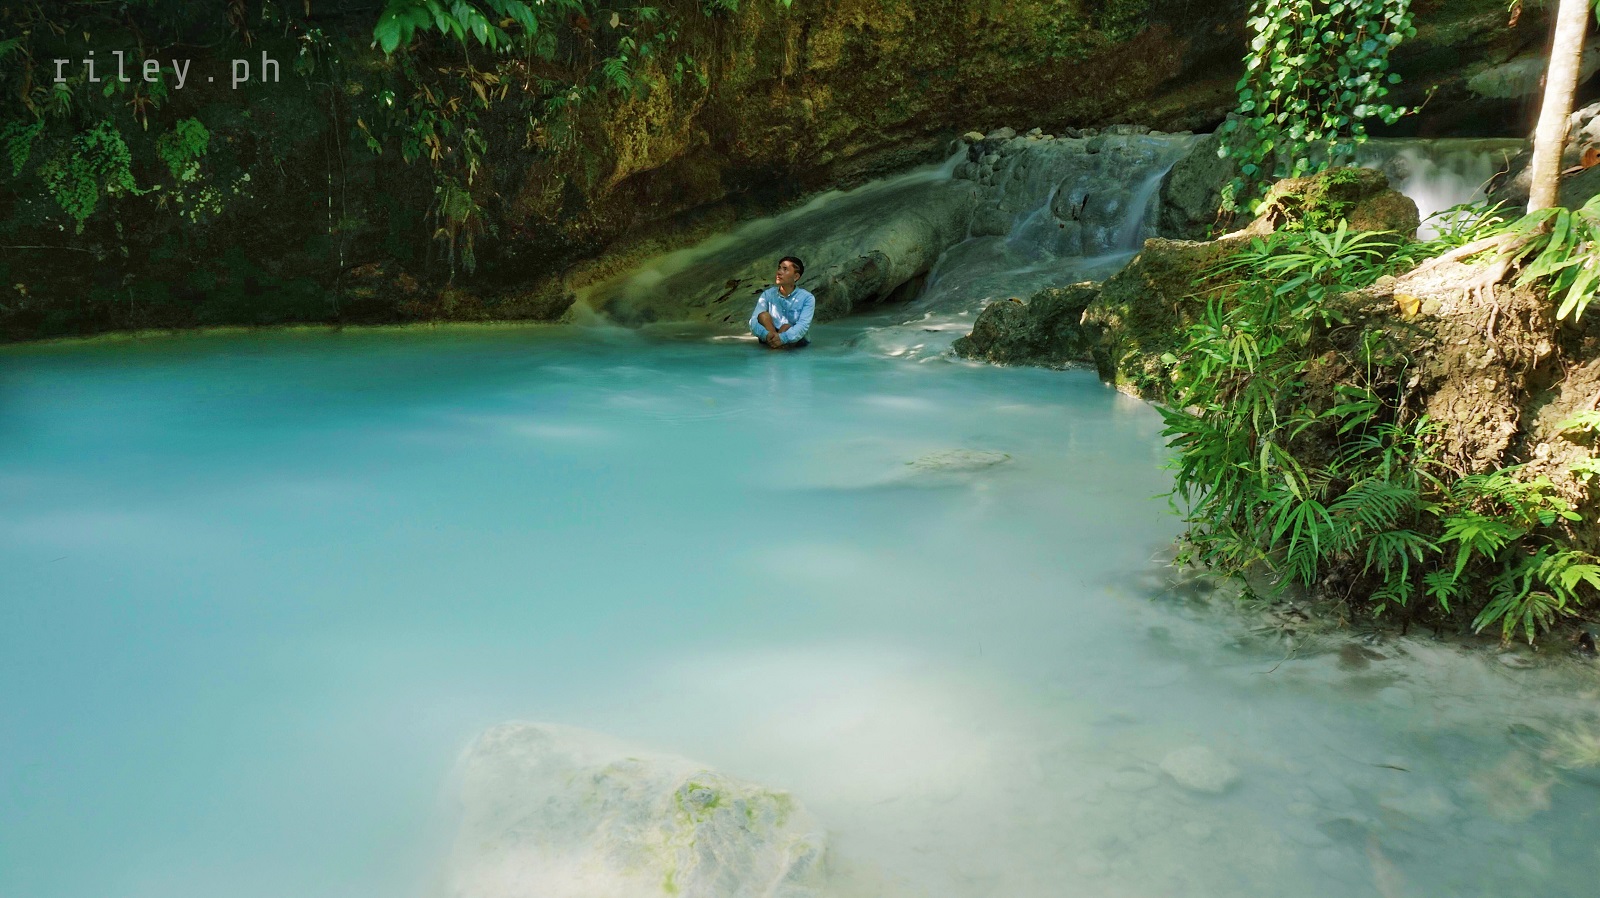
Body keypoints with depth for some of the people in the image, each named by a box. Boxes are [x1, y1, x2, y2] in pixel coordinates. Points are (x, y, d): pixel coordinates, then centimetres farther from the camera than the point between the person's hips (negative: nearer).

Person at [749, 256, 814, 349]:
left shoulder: (807, 298, -5)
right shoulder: (767, 295, 2)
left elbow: (803, 325, -22)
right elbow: (754, 321, -13)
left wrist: (782, 338, -42)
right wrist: (766, 335, -37)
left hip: (795, 341, -2)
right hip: (769, 340, 2)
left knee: (786, 327, -30)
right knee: (763, 315, -21)